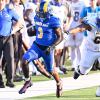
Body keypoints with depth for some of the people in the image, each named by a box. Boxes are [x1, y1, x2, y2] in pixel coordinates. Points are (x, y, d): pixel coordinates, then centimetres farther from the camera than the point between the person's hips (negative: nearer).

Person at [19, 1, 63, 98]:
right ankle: (27, 81, 2)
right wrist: (31, 30, -4)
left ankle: (59, 83, 43)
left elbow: (60, 37, -14)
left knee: (51, 70, 11)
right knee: (24, 60, -19)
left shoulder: (53, 21, -19)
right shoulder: (37, 18, -1)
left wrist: (51, 46, -25)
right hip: (37, 46, 4)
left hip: (47, 48, -4)